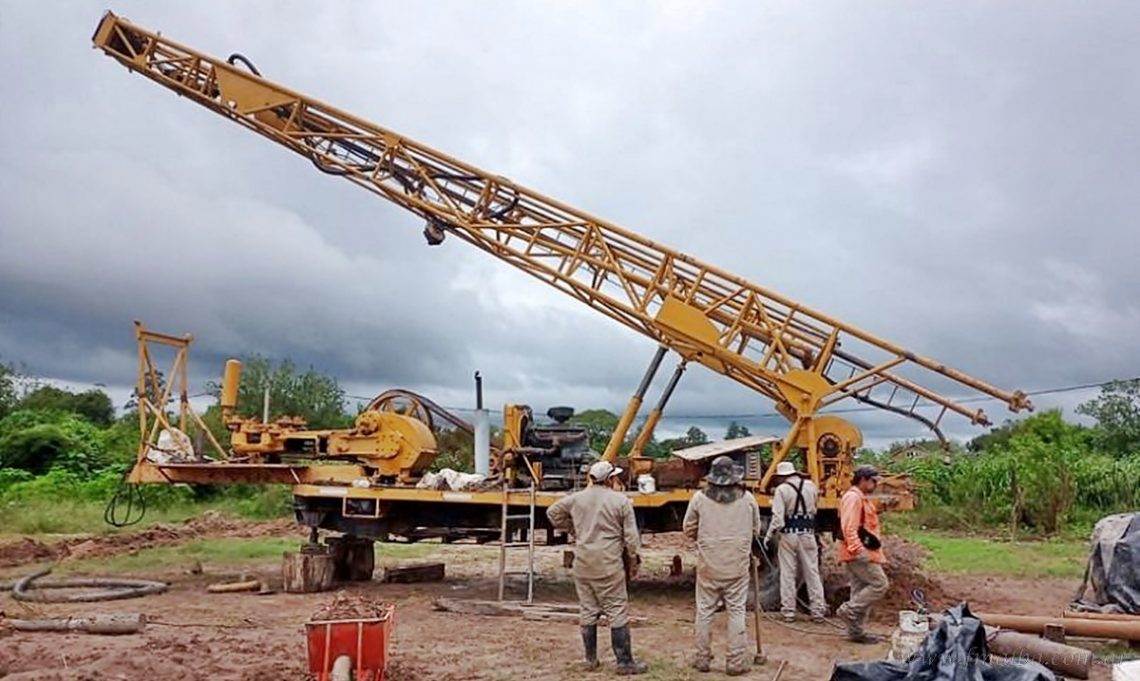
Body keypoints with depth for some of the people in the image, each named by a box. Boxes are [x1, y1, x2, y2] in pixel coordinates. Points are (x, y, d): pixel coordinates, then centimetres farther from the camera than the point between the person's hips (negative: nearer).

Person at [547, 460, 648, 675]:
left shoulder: (576, 499, 3)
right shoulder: (621, 501, -7)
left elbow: (553, 512, 15)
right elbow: (631, 536, -5)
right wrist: (635, 560, 7)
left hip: (583, 565, 4)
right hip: (609, 566, -4)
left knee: (588, 612, 13)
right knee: (617, 613, 2)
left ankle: (590, 659, 21)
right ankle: (625, 662, 5)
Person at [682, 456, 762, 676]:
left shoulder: (700, 498, -6)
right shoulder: (748, 499, -3)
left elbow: (689, 529, 3)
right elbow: (756, 531, 7)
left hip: (708, 564, 0)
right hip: (738, 564, 0)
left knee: (704, 611, 10)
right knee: (736, 612, 6)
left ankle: (702, 659, 18)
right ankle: (736, 662, 8)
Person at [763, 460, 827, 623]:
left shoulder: (782, 489, -11)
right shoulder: (810, 486, 4)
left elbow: (777, 518, -16)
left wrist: (769, 536, -6)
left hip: (789, 534, -3)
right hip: (808, 534, 4)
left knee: (788, 574, 5)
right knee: (812, 572, 10)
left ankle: (788, 611, 8)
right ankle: (817, 610, 11)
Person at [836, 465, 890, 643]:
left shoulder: (862, 498, 21)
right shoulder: (853, 497, -14)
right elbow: (849, 528, -22)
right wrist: (859, 550, -27)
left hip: (863, 553, 10)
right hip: (858, 553, -10)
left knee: (861, 591, 10)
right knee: (879, 584, -11)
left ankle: (856, 631, 13)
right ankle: (849, 609, -8)